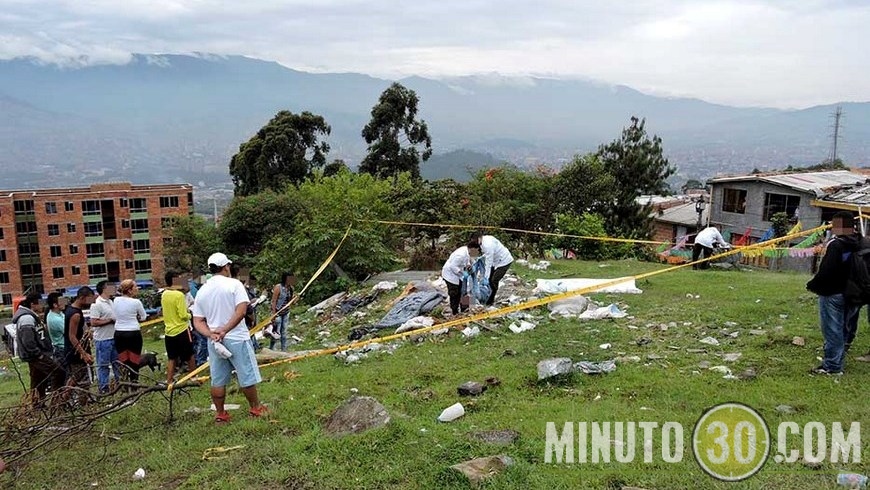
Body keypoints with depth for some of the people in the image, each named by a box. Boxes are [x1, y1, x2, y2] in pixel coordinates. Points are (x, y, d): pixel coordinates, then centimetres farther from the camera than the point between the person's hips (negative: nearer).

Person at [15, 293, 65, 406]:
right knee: (58, 371, -13)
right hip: (35, 355, -11)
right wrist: (38, 354, -19)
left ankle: (38, 402, 24)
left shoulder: (30, 316, 15)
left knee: (38, 380, 16)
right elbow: (28, 341, -25)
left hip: (35, 355, 11)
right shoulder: (27, 318, -20)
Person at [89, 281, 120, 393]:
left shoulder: (110, 302, 11)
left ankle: (120, 382, 29)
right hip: (103, 340, -8)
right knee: (103, 365, 3)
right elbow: (93, 322, -22)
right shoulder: (97, 304, -16)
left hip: (113, 337, 8)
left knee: (117, 362, 17)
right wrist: (110, 320, -18)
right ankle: (103, 388, 12)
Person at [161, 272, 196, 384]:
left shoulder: (164, 294, 3)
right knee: (190, 356, 11)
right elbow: (183, 315, -19)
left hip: (168, 331, 6)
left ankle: (169, 381, 13)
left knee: (171, 358, 13)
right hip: (181, 330, -6)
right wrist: (189, 315, 1)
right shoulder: (179, 295, -18)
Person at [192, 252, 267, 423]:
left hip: (214, 342, 5)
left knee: (218, 380, 12)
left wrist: (211, 334, -8)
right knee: (247, 376, 8)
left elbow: (198, 322, 5)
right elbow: (241, 311, -20)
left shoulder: (202, 291, 7)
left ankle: (220, 414, 20)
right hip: (236, 339, -5)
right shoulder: (234, 284, -8)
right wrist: (225, 330, -19)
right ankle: (255, 408, 20)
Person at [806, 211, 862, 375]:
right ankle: (836, 363, 27)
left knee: (832, 330, -2)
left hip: (832, 294, -8)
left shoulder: (835, 244, -20)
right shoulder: (859, 244, 7)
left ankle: (831, 366, 4)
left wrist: (812, 285, -12)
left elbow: (826, 270, -25)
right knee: (842, 330, 17)